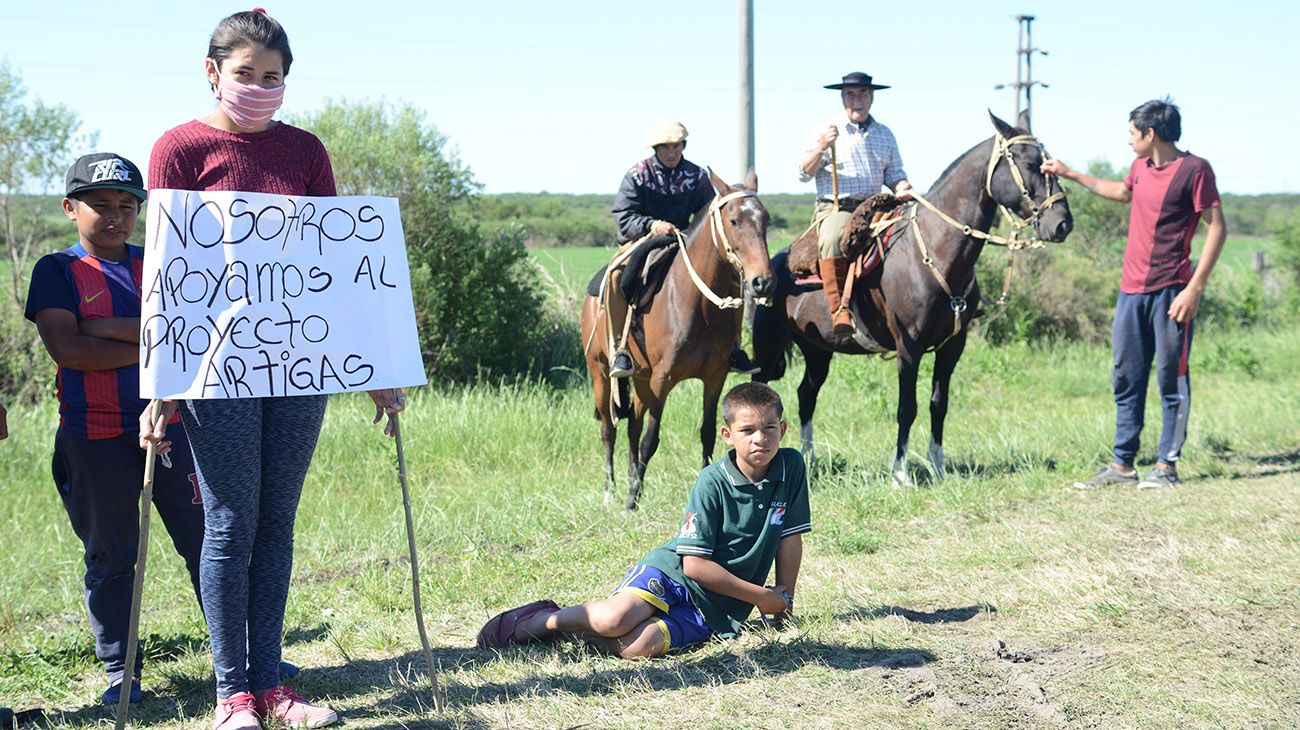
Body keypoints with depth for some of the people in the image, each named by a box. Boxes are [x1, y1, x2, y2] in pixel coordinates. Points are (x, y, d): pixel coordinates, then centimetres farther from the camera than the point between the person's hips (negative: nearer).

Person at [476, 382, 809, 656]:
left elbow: (790, 538, 9)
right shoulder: (713, 482, -12)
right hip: (672, 573, -2)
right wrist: (762, 596, -10)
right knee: (615, 619, -33)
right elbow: (695, 564, -14)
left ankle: (572, 628, -1)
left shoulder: (791, 468, -2)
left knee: (639, 646, -28)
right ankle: (548, 618, -1)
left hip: (715, 608, 2)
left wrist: (784, 600, 7)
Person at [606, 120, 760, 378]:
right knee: (618, 275, -36)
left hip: (683, 240, 3)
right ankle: (621, 347, -28)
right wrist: (652, 225, -30)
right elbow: (623, 216, -12)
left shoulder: (696, 175, 3)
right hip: (641, 241, -3)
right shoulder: (638, 174, -6)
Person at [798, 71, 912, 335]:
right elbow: (804, 173, 0)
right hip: (835, 208, -5)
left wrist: (902, 188, -3)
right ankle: (839, 310, -38)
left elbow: (894, 174, 21)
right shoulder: (828, 130, 6)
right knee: (833, 238, -38)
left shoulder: (885, 134, 18)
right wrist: (822, 147, -18)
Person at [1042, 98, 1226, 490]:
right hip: (1131, 290, 8)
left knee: (1171, 380, -1)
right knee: (1126, 381, 9)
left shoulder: (1194, 169, -10)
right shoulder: (1141, 166, 13)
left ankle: (1166, 465, 6)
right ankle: (1123, 464, 15)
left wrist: (1195, 287, -18)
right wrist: (1070, 174, 38)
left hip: (1170, 292, -8)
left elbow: (1217, 228, -12)